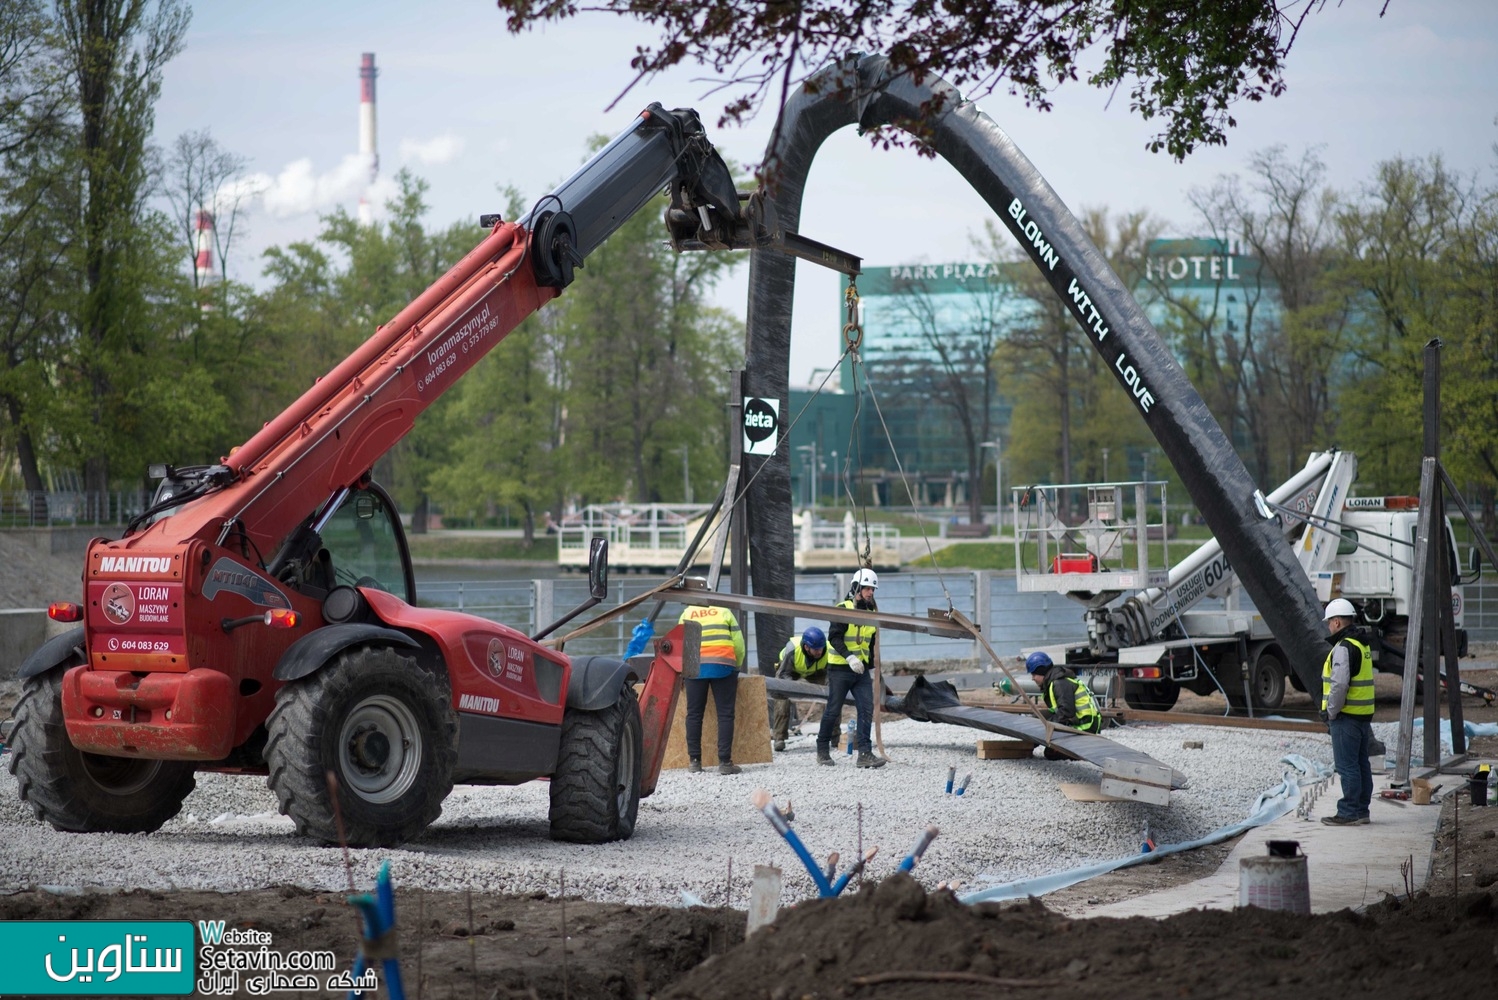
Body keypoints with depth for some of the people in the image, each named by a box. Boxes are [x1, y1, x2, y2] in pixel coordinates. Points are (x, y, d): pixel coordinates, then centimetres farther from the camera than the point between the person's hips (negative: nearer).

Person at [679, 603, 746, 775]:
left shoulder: (687, 614, 22)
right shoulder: (724, 612, 19)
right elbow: (738, 643, 10)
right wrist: (736, 668, 21)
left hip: (696, 667, 1)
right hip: (723, 666, -1)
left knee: (694, 714, 7)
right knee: (725, 714, 0)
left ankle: (694, 761, 6)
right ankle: (724, 762, -7)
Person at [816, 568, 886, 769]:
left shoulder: (871, 611, 11)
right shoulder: (843, 609, -11)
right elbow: (834, 637, -19)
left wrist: (871, 665, 20)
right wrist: (849, 657, -30)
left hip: (861, 669, 6)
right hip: (840, 669, -6)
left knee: (867, 709, -5)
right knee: (833, 711, 2)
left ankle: (864, 753, -7)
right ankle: (822, 750, 16)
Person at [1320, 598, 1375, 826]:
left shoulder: (1344, 648, -16)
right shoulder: (1363, 645, 16)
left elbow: (1339, 684, -25)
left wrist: (1331, 712, -14)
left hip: (1346, 716, -10)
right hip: (1363, 714, 10)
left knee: (1347, 765, -7)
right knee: (1361, 764, 13)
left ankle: (1349, 813, -6)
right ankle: (1361, 810, 18)